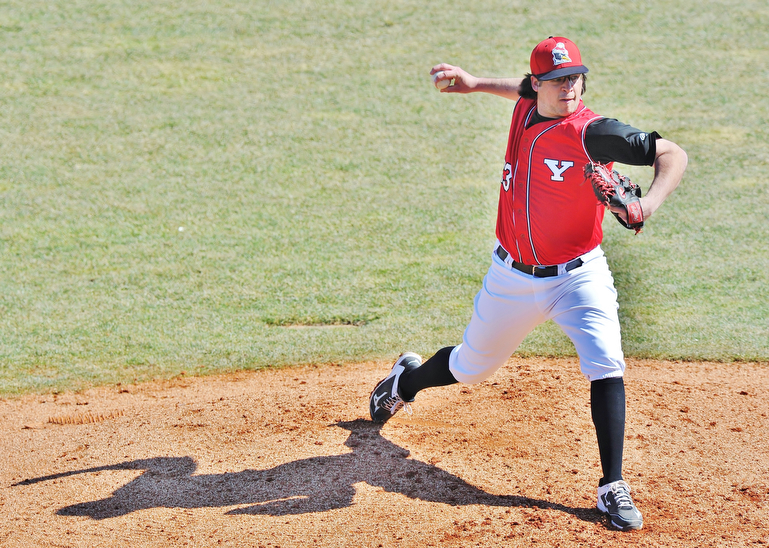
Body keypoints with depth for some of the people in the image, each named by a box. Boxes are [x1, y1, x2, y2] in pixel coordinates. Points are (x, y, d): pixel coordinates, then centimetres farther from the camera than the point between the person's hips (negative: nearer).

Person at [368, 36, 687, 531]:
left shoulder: (591, 133, -23)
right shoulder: (527, 107, -4)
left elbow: (673, 153, -28)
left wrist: (650, 202, -44)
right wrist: (476, 83, 14)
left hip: (577, 277, -4)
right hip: (513, 277, 4)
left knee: (606, 366, -22)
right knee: (472, 367, 20)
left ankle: (613, 489, -13)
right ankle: (408, 380, 53)